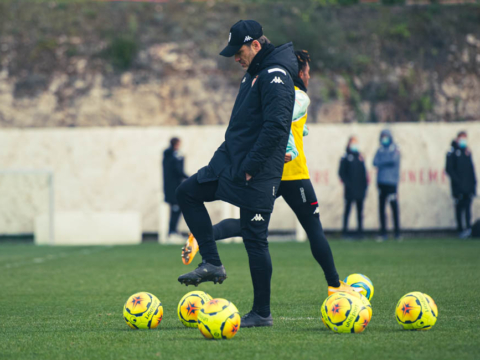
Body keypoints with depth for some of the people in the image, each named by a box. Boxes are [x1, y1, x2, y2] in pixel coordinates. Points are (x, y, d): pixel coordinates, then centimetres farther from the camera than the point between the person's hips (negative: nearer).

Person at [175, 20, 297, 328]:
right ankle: (212, 264, 9)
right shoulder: (254, 73, 15)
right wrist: (237, 161, 15)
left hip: (259, 174, -10)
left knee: (255, 238, -5)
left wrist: (251, 167, -22)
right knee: (188, 193, 10)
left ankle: (262, 313, 4)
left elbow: (275, 126, -25)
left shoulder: (275, 76, -16)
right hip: (230, 162, 10)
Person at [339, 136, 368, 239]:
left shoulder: (360, 157, 13)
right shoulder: (345, 157, -1)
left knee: (360, 210, 7)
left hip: (360, 188, 5)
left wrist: (365, 184, 8)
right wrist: (347, 183, -11)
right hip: (350, 190, -5)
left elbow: (364, 172, 16)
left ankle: (360, 231, 11)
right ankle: (345, 231, -2)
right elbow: (341, 172, -3)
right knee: (347, 209, -3)